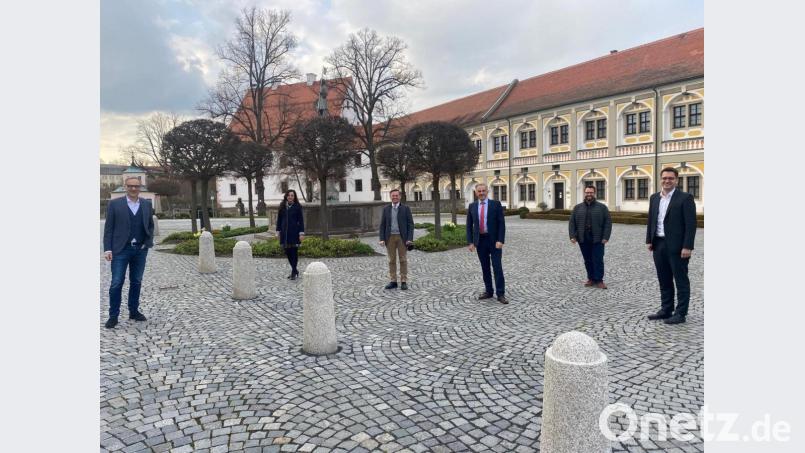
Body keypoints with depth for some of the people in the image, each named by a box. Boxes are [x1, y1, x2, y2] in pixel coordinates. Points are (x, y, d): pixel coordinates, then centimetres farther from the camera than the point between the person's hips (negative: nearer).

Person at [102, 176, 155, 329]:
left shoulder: (147, 204, 7)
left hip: (140, 250, 3)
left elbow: (150, 225, 15)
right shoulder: (114, 204, -1)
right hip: (121, 249, -3)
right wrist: (107, 249, -9)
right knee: (117, 283, -3)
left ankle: (134, 311, 22)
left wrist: (148, 242, 2)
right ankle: (113, 316, 7)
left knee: (136, 282, 10)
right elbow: (108, 228, -2)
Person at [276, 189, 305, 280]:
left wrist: (301, 233, -9)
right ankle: (295, 271, 22)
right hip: (284, 232, 4)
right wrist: (278, 231, 7)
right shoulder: (282, 206, 8)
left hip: (294, 232, -4)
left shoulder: (297, 206, -2)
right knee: (287, 251, 7)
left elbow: (301, 221, -3)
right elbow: (279, 219, 12)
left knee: (294, 252, -2)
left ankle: (293, 272, 5)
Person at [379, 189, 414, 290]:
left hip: (402, 237, -2)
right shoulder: (386, 209, 7)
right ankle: (393, 282, 12)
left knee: (403, 260, 0)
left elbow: (410, 224, -3)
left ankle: (404, 282, 7)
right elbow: (382, 225, 6)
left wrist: (410, 239, -13)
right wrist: (382, 239, -4)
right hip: (390, 237, 2)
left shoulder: (406, 208, 0)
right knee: (391, 260, 5)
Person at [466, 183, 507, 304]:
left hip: (494, 240, -3)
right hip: (480, 240, 3)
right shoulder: (472, 206, 5)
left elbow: (501, 223, -7)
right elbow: (469, 226, 7)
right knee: (485, 267, 10)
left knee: (497, 267, -4)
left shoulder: (496, 204, -4)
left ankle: (501, 294, 2)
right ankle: (488, 291, 20)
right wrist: (470, 242, -2)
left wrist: (500, 241, -16)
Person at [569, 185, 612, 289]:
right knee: (588, 261, 8)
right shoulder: (577, 208, 9)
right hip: (583, 240, 2)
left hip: (597, 240, -2)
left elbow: (608, 222, -1)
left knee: (598, 260, -3)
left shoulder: (602, 207, 4)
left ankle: (599, 280, 4)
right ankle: (591, 279, 16)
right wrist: (572, 236, -4)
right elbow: (572, 222, 6)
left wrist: (605, 237, -10)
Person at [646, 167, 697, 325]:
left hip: (677, 246, -6)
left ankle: (680, 313, 11)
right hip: (659, 245, 6)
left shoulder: (685, 198, -7)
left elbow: (691, 224, -11)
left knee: (681, 281, 4)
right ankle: (666, 310, 24)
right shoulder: (654, 198, 11)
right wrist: (649, 240, 8)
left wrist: (687, 247, -16)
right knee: (664, 280, 14)